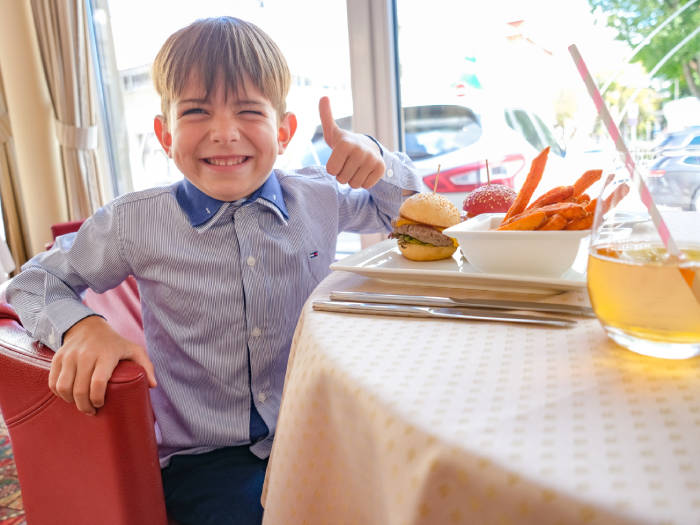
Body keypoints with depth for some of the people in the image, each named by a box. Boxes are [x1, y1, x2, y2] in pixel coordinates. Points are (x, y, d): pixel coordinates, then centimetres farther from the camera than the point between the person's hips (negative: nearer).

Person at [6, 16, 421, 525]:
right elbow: (35, 281, 8)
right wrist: (81, 327, -15)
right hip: (205, 457, -2)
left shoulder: (319, 197, -3)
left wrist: (376, 159, -7)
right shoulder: (136, 223, -8)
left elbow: (400, 208, 15)